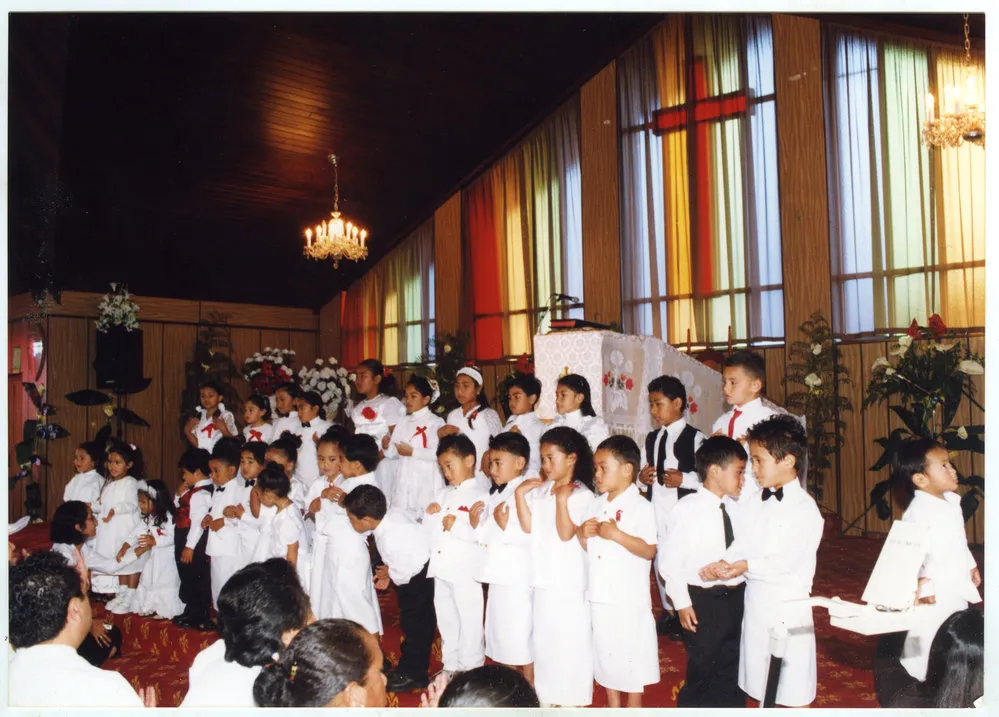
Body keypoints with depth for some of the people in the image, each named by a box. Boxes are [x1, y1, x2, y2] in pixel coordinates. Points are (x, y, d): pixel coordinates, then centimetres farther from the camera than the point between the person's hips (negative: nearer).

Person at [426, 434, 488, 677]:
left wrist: (456, 525, -18)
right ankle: (450, 667, 32)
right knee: (446, 620, 18)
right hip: (441, 570, 8)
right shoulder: (442, 495, 14)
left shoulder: (480, 497, -9)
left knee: (469, 621, 2)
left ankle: (471, 670, 15)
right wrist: (431, 514, -5)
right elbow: (428, 528, 14)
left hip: (466, 572, -7)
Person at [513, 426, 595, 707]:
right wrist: (519, 493, -5)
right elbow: (528, 526, 0)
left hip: (569, 581, -6)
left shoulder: (581, 494, -12)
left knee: (570, 640, 3)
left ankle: (572, 698, 19)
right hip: (544, 578, 7)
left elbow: (566, 533, -19)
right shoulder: (539, 490, 7)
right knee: (544, 638, 17)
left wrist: (562, 498, -26)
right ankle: (547, 695, 33)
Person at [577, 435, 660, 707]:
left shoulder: (641, 507, -14)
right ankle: (613, 708, 33)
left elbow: (649, 551, -19)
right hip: (600, 595, 7)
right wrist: (582, 534, -8)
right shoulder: (596, 505, 7)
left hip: (629, 599, -7)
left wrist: (616, 534, -26)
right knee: (605, 654, 17)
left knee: (631, 657, 7)